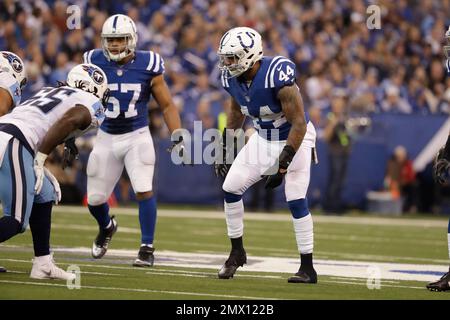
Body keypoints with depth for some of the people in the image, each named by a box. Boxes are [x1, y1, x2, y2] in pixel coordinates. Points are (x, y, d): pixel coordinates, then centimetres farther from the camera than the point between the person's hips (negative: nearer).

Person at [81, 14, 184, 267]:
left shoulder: (148, 66, -12)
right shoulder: (96, 64, -9)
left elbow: (167, 106, -3)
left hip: (137, 137, -2)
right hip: (107, 138, 2)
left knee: (144, 190, -17)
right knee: (95, 199, 7)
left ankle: (147, 248, -4)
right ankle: (107, 227, 41)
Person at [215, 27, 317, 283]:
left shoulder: (277, 76, -33)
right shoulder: (232, 78, -11)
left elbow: (299, 124, -28)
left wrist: (282, 165, -29)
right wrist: (224, 150, 11)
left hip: (294, 138, -7)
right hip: (263, 138, 7)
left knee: (296, 200, -14)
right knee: (231, 188, -1)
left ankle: (308, 268, -4)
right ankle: (237, 252, 15)